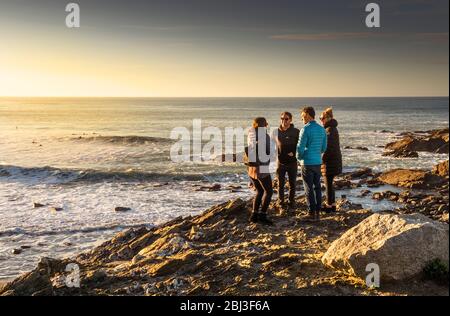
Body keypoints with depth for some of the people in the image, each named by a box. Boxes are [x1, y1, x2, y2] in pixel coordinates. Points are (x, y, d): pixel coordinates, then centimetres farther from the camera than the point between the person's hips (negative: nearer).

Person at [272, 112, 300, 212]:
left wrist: (294, 153, -17)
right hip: (280, 162, 1)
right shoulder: (277, 132, 1)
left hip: (292, 162, -1)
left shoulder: (296, 132, -5)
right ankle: (281, 202, 19)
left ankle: (291, 202, 19)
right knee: (281, 184, 7)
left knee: (292, 184, 7)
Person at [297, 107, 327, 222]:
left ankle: (312, 213, 4)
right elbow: (324, 148, 11)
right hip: (318, 162, 6)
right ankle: (318, 212, 16)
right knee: (317, 187, 12)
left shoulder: (306, 129, -15)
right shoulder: (322, 129, 6)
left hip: (307, 163, -6)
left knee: (309, 189, 1)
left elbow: (300, 147, -15)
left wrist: (299, 157, 4)